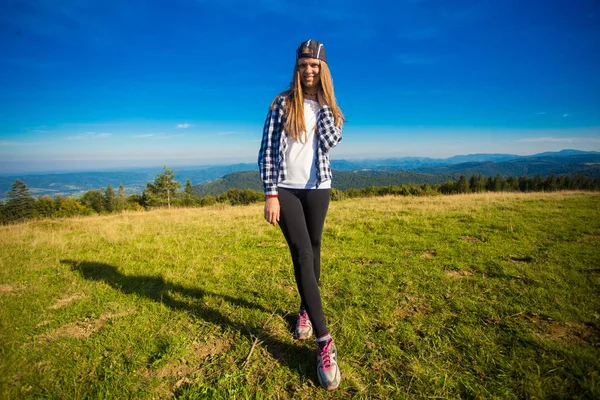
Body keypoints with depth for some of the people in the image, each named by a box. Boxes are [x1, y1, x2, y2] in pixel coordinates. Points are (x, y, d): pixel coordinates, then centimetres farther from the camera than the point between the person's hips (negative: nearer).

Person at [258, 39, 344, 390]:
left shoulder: (330, 108, 11)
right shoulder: (282, 103, 1)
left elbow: (330, 142, -5)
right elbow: (267, 150, -5)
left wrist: (323, 102, -1)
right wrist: (270, 193, -11)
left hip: (318, 189, 3)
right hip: (286, 189, -3)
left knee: (313, 251, 11)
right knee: (302, 255, -10)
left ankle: (305, 310, 35)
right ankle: (325, 342, -6)